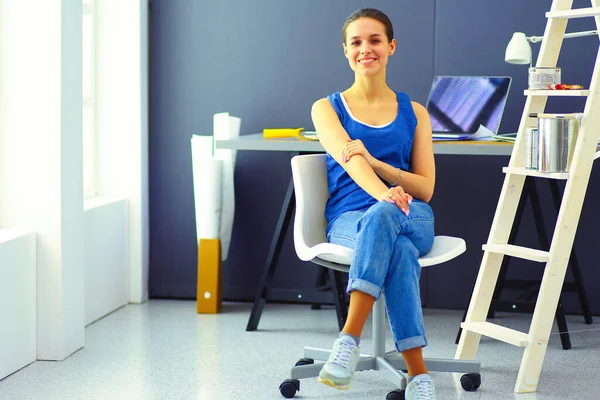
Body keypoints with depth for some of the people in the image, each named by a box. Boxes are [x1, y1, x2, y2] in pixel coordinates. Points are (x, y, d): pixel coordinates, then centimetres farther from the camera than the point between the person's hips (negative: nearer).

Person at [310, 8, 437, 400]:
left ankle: (349, 339, -46)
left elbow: (426, 188, 7)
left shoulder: (414, 112, 16)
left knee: (382, 217, -39)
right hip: (350, 219, -1)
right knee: (398, 249, -39)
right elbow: (347, 157, -11)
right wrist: (382, 192, -35)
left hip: (412, 218, 1)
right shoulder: (328, 108, 12)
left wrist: (375, 163, -13)